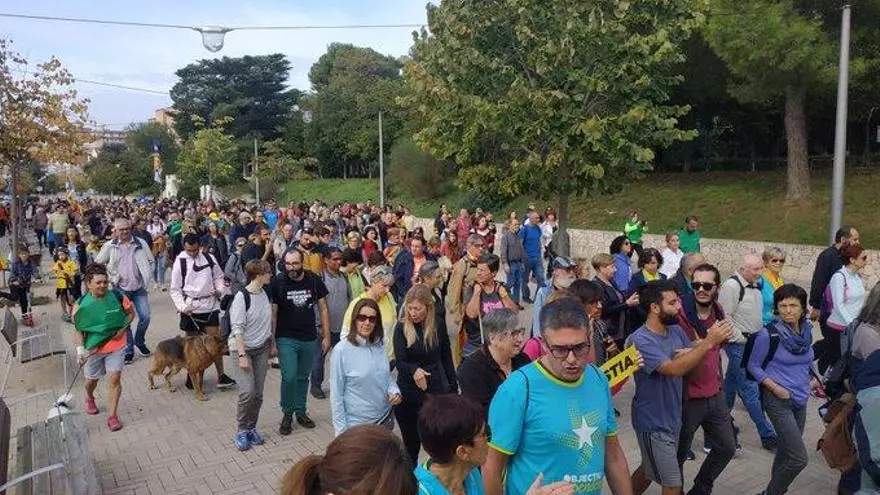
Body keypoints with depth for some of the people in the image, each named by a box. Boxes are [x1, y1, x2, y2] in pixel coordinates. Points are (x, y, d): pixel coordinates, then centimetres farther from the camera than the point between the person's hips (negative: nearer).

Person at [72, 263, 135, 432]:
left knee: (115, 378, -8)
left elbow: (131, 313, 1)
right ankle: (89, 399, 55)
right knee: (91, 379, 20)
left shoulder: (118, 296, -14)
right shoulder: (81, 304, -15)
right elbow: (78, 330, -11)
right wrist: (80, 351, -21)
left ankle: (112, 415, 5)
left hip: (116, 346, 0)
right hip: (93, 348, 1)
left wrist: (123, 328, -14)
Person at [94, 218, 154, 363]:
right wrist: (112, 277, -3)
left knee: (145, 317, -1)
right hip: (121, 289, -1)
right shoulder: (109, 246, -4)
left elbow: (150, 261, 8)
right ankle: (128, 350, 17)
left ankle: (139, 341, 26)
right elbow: (98, 264, 4)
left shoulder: (141, 243, -1)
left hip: (139, 287, 1)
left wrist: (147, 279, 1)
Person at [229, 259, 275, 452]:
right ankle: (242, 431, 6)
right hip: (243, 348, -6)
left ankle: (252, 427, 24)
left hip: (261, 348, 6)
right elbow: (237, 328, -18)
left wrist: (272, 345, 15)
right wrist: (242, 355, -21)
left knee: (258, 393, 7)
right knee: (247, 392, -13)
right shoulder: (242, 297, -17)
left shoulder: (265, 293, 2)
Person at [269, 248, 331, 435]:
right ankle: (287, 413, 13)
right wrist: (271, 342, -5)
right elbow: (273, 313, -5)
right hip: (286, 339, -2)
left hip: (309, 339, 2)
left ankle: (300, 411, 30)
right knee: (289, 377, -9)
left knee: (303, 377, 13)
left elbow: (323, 309, 2)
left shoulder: (314, 280, -6)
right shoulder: (277, 282, -11)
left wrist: (326, 336, 1)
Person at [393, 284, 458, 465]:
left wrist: (453, 387, 7)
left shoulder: (438, 327, -3)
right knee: (411, 442, 12)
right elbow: (399, 361, -17)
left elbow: (446, 358, 7)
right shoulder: (402, 327, -7)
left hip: (435, 391, 0)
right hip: (408, 393, 0)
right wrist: (414, 370, -37)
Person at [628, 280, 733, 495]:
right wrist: (709, 342, -37)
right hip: (653, 423, -7)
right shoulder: (640, 340, -25)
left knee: (649, 470, 24)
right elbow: (674, 369, -34)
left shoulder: (676, 330, -1)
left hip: (672, 418, 8)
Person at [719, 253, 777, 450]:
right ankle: (767, 436, 2)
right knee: (751, 390, -3)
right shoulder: (731, 286, -18)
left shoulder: (755, 285, 10)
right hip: (738, 345, -9)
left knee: (731, 383, 19)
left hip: (751, 343, 9)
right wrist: (740, 337, -14)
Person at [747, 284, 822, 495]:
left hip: (801, 399, 6)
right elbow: (754, 366, -7)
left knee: (785, 452, 19)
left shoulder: (807, 329, 1)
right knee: (799, 459, -10)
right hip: (778, 400, -6)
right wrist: (774, 387, -17)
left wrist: (812, 378, 4)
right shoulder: (768, 334, -17)